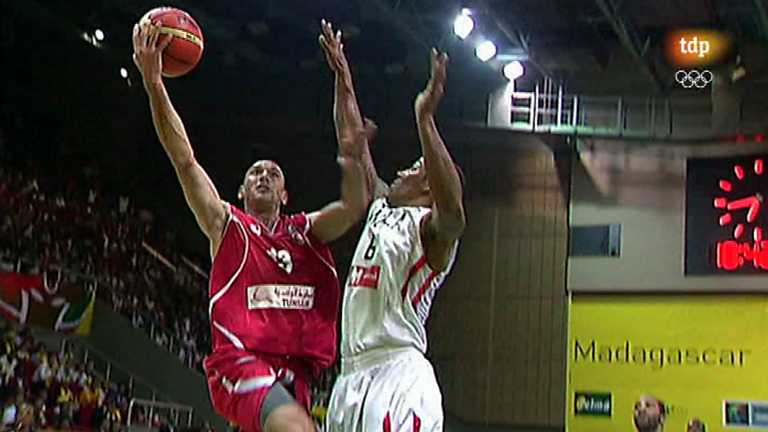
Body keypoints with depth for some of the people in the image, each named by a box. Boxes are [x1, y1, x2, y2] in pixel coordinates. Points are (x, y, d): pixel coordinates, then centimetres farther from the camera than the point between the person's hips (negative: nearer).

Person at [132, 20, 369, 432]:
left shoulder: (306, 230, 18)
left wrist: (352, 162, -21)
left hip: (292, 373, 5)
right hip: (239, 363, -5)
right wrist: (154, 85, -9)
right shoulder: (226, 225, 10)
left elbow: (354, 207, -1)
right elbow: (184, 160, -1)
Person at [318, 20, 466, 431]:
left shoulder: (430, 228, -5)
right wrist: (342, 78, 23)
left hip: (399, 379, -9)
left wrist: (425, 120, -35)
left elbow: (453, 210, -30)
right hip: (352, 375, 9)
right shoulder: (382, 208, 19)